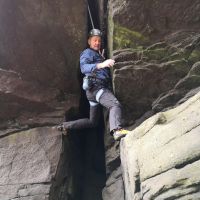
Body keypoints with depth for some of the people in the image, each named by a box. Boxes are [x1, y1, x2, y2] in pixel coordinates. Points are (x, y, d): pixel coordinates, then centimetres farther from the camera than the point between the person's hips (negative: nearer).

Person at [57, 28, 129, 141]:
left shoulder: (98, 55, 31)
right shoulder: (88, 53, 1)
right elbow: (84, 68, -22)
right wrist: (101, 64, -36)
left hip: (98, 89, 10)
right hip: (96, 87, -10)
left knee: (92, 122, 16)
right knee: (115, 105, -32)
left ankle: (66, 126, 21)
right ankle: (117, 130, -54)